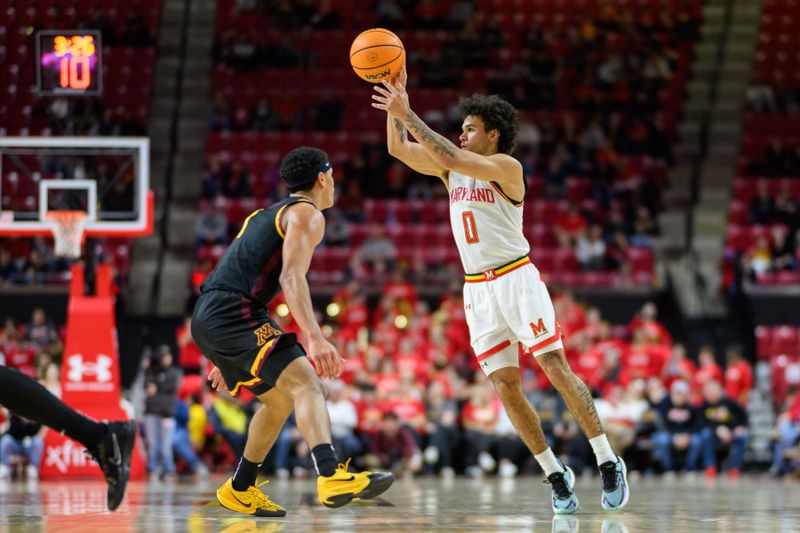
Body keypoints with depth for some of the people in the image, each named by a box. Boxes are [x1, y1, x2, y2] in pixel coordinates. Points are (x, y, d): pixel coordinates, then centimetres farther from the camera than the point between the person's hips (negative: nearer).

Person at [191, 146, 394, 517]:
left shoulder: (268, 215, 30)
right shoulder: (306, 214, 0)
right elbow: (291, 277, -17)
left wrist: (225, 359, 39)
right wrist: (315, 337, -29)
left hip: (207, 318, 10)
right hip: (232, 315, -10)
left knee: (280, 400, 24)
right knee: (305, 383, -23)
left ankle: (239, 490, 33)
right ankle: (331, 476, -44)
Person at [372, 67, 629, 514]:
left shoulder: (507, 167, -9)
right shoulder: (453, 170, 11)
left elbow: (450, 157, -23)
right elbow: (399, 149, 8)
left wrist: (408, 115, -23)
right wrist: (397, 102, -4)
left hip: (517, 279, -6)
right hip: (478, 289, 6)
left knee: (556, 367, -11)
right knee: (506, 386, -1)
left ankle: (609, 464, -7)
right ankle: (557, 476, 5)